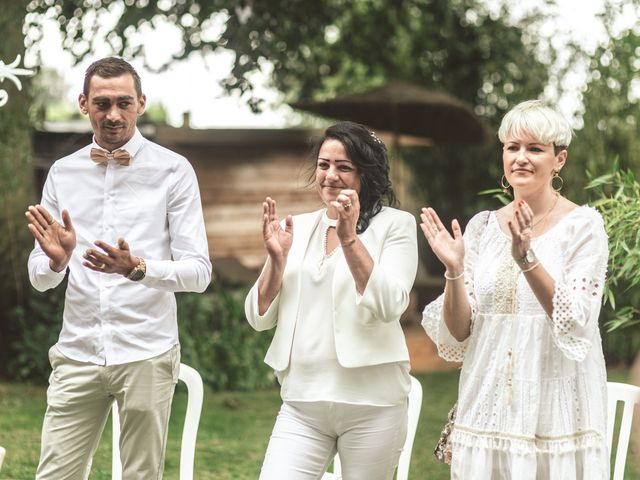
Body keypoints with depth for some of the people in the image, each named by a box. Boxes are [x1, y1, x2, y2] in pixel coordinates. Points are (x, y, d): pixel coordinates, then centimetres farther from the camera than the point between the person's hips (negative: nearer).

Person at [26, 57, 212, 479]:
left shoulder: (172, 170, -1)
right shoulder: (63, 173, 10)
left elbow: (199, 272, -6)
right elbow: (40, 278, 9)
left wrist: (138, 268, -25)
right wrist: (55, 259, -15)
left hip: (146, 355, -3)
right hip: (78, 353, 3)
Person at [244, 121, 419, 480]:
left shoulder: (396, 225, -1)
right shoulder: (296, 228, 10)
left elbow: (389, 306, -15)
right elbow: (260, 318, 8)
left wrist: (350, 238, -20)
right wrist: (277, 258, -7)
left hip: (371, 405, -3)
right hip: (301, 403, 3)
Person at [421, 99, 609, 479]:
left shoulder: (584, 225, -5)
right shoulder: (482, 227, 6)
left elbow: (576, 327, -15)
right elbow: (458, 335, 3)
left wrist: (527, 259, -26)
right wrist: (453, 270, -13)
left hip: (556, 412, -3)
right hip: (488, 410, 4)